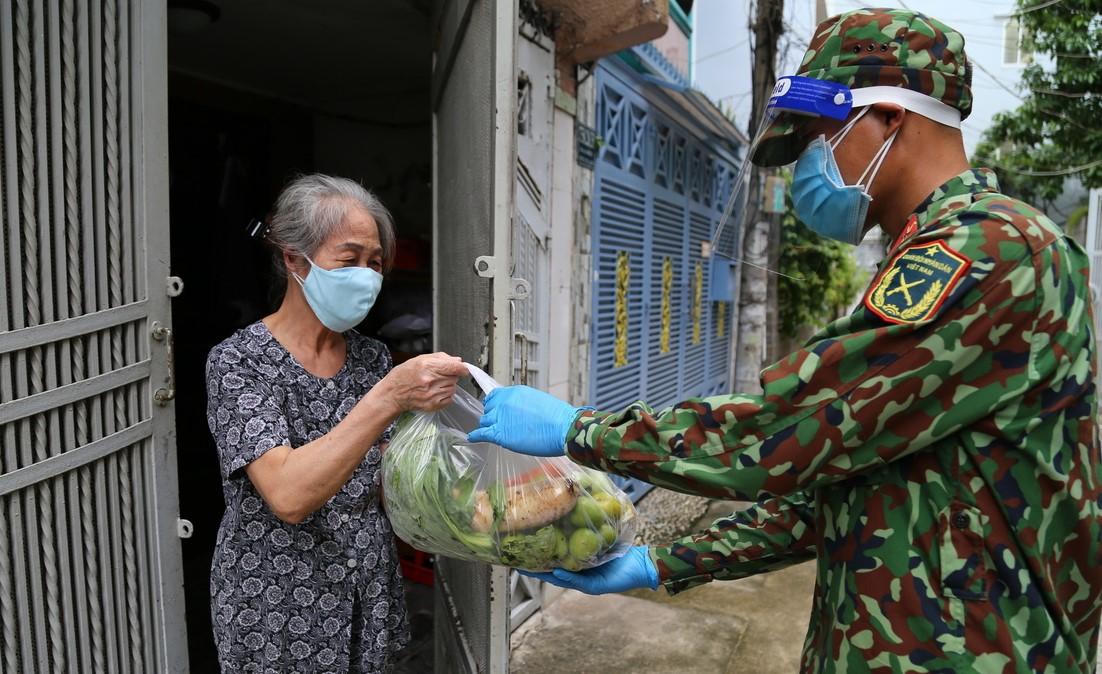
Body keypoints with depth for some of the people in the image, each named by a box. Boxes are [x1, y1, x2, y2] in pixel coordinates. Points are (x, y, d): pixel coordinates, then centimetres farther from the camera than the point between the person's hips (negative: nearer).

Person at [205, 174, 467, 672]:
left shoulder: (372, 357, 0)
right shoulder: (238, 361, -16)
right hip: (277, 609, -4)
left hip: (369, 592, 5)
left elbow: (384, 483, 2)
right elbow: (289, 496, -30)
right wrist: (388, 397, -37)